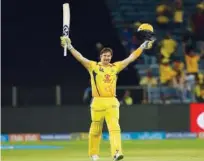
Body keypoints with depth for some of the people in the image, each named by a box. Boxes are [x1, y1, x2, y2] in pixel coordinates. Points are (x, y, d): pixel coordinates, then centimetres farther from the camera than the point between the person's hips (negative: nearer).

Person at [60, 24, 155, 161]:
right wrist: (69, 47, -15)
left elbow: (131, 58, 13)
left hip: (112, 102, 1)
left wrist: (143, 46, 9)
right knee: (96, 129, 6)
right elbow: (80, 57, -4)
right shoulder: (93, 66, 5)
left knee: (114, 127, -12)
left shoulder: (116, 67, 12)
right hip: (98, 102, -1)